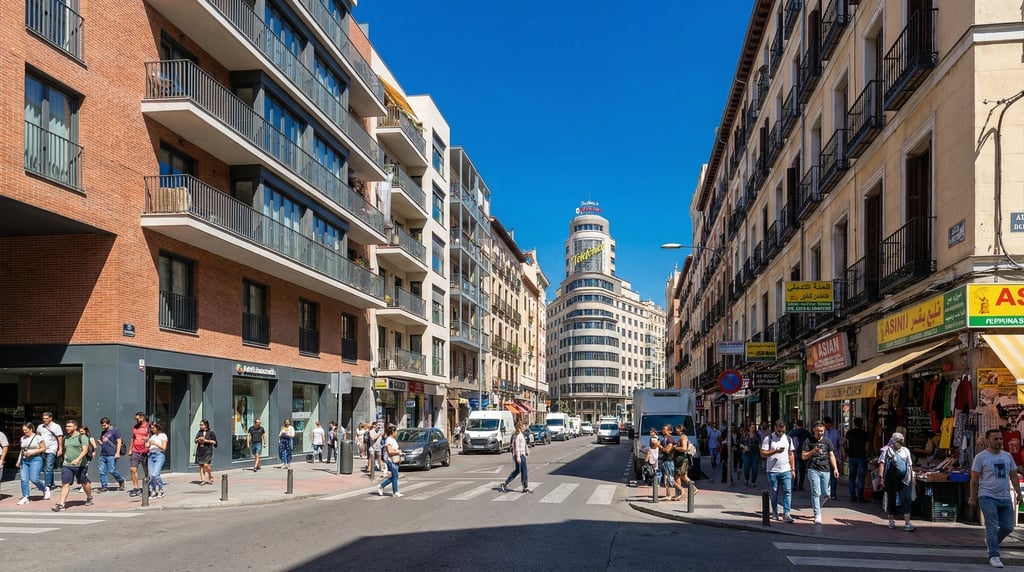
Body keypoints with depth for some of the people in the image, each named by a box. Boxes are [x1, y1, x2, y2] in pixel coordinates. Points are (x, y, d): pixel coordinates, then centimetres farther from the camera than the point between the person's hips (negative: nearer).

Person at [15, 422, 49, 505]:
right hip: (24, 460, 6)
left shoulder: (37, 437, -5)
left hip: (35, 459, -6)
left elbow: (43, 449, -5)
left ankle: (45, 489, 13)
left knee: (34, 479, -12)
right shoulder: (23, 438, 13)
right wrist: (19, 460, 14)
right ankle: (25, 498, 3)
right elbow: (22, 450, 21)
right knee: (24, 479, -3)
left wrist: (32, 452, -14)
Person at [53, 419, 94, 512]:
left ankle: (89, 498, 32)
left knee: (84, 483, 11)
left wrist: (77, 459, -32)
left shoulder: (82, 437, -8)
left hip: (80, 465, -5)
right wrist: (65, 457, 16)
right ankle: (61, 504, -10)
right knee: (65, 484, -7)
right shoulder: (66, 438, 12)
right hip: (67, 465, 5)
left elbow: (85, 450, -19)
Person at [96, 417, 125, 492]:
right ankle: (104, 487, 6)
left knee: (112, 471, -10)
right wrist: (100, 443, 4)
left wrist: (117, 453, -14)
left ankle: (121, 481, 10)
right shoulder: (103, 433, 21)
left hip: (111, 455, -7)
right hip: (102, 455, 7)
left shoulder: (115, 431, 0)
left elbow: (119, 442, -5)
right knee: (102, 472, 1)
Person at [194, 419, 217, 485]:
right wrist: (198, 440, -11)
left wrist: (206, 440, -12)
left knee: (206, 465, -15)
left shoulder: (211, 432, -2)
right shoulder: (199, 432, 13)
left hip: (207, 450, -5)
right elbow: (195, 440, 12)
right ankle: (202, 480, 5)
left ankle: (210, 477, 8)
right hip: (200, 450, 5)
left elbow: (214, 442, -4)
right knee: (201, 465, 1)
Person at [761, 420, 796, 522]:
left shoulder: (788, 439, 11)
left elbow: (791, 455, 14)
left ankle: (786, 513, -8)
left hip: (786, 470, 2)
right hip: (772, 471, -2)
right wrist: (775, 451, -18)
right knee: (774, 493, 5)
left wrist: (793, 469, 9)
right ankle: (775, 513, 17)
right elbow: (763, 453, -6)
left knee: (788, 491, -8)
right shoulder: (768, 438, -2)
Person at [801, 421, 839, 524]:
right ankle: (817, 515, -5)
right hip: (813, 470, -3)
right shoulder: (809, 441, 1)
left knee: (825, 494, 4)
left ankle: (817, 507, 30)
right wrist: (813, 451, -17)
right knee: (816, 493, -9)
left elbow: (831, 455, 12)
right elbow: (803, 456, 0)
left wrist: (835, 469, 3)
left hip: (825, 470, 3)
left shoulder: (827, 441, 11)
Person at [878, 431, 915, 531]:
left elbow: (909, 465, 20)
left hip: (904, 480, 3)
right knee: (891, 500, 8)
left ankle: (907, 524, -7)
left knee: (906, 501, -6)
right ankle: (891, 520, 24)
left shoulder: (905, 451, 14)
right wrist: (881, 476, -16)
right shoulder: (887, 451, 0)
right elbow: (881, 464, -6)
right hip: (891, 480, -3)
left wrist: (912, 477, 17)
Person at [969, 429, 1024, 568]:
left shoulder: (1007, 456, 11)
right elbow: (974, 479, -4)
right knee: (992, 528, -8)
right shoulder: (981, 457, -5)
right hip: (988, 498, -5)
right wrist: (973, 498, -5)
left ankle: (990, 542, 32)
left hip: (1005, 498, 5)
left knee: (1007, 527, 7)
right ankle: (993, 556, -2)